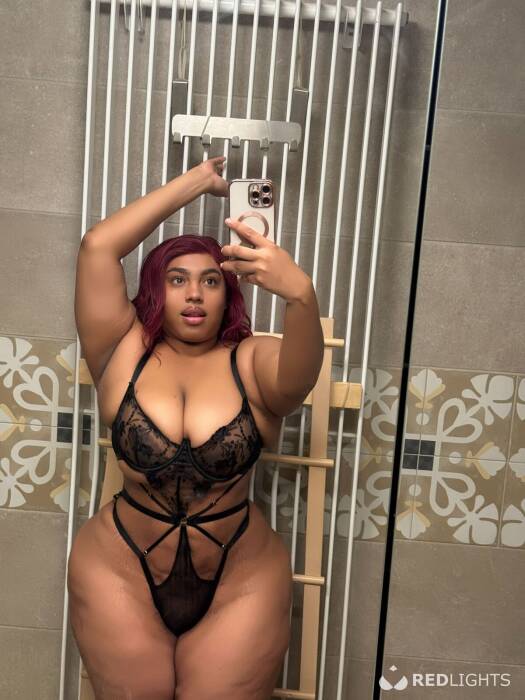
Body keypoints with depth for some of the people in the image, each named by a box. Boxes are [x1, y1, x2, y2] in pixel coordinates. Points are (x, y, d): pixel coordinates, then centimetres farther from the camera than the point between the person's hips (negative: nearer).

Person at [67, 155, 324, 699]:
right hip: (121, 575, 1)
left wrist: (301, 295, -50)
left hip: (240, 584, 0)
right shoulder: (124, 355, -5)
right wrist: (198, 180, -8)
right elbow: (97, 246, -12)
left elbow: (300, 372, -30)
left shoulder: (253, 364, -7)